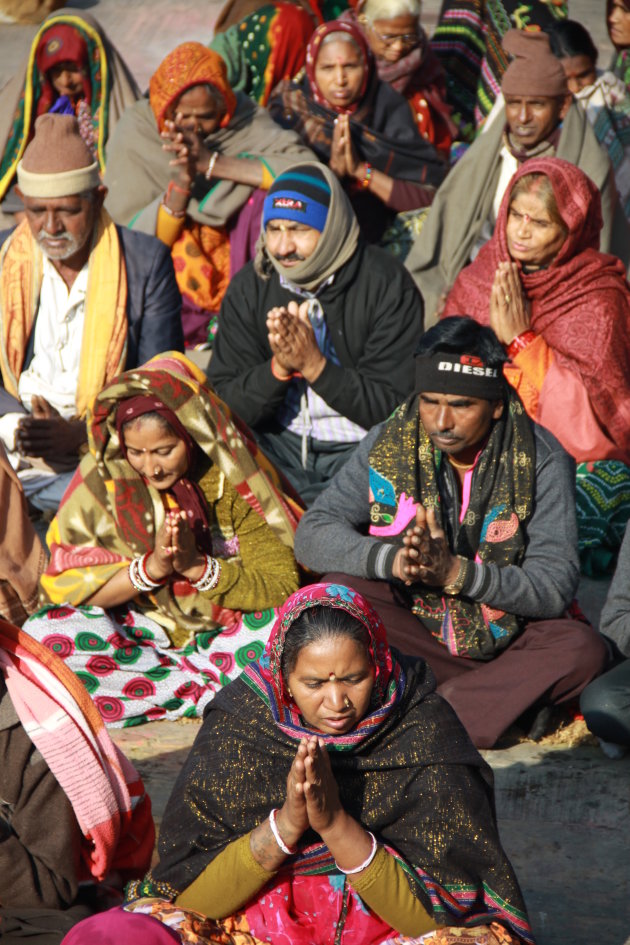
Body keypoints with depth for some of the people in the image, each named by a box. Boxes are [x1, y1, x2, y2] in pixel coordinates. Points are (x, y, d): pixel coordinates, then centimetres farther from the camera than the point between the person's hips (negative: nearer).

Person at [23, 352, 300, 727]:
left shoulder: (233, 483, -12)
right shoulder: (102, 478, -9)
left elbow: (282, 589, -16)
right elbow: (68, 587, -12)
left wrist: (198, 567, -29)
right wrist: (150, 568, -26)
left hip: (225, 631, -2)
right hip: (141, 630, 2)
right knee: (43, 633, -27)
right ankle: (212, 690, -24)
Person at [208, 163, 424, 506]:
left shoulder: (387, 285, -8)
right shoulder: (249, 287, 2)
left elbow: (393, 407, -12)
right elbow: (226, 404, 0)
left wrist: (314, 364, -22)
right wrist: (279, 367, -19)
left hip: (361, 451, -4)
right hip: (278, 445, 4)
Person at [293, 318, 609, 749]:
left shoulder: (541, 460, -13)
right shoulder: (389, 443, -8)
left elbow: (554, 588, -18)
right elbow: (313, 535, -13)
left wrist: (455, 571, -32)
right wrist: (392, 560, -32)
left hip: (505, 635, -1)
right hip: (412, 636, 1)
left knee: (583, 649, -30)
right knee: (342, 591, -26)